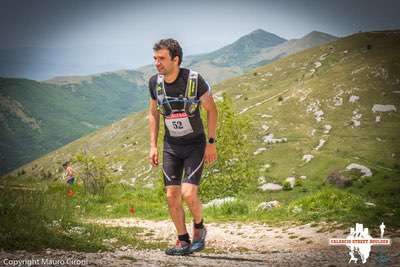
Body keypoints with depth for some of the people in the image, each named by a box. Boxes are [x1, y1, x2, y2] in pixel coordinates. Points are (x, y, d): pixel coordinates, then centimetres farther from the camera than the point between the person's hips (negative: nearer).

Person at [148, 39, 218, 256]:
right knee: (172, 196, -1)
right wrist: (153, 146, 5)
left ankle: (199, 228, 15)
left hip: (195, 144, -4)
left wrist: (211, 143, -8)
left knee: (188, 194, -15)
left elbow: (211, 109, -7)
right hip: (171, 146, 4)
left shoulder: (194, 79, -19)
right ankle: (183, 241, 15)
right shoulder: (155, 82, -7)